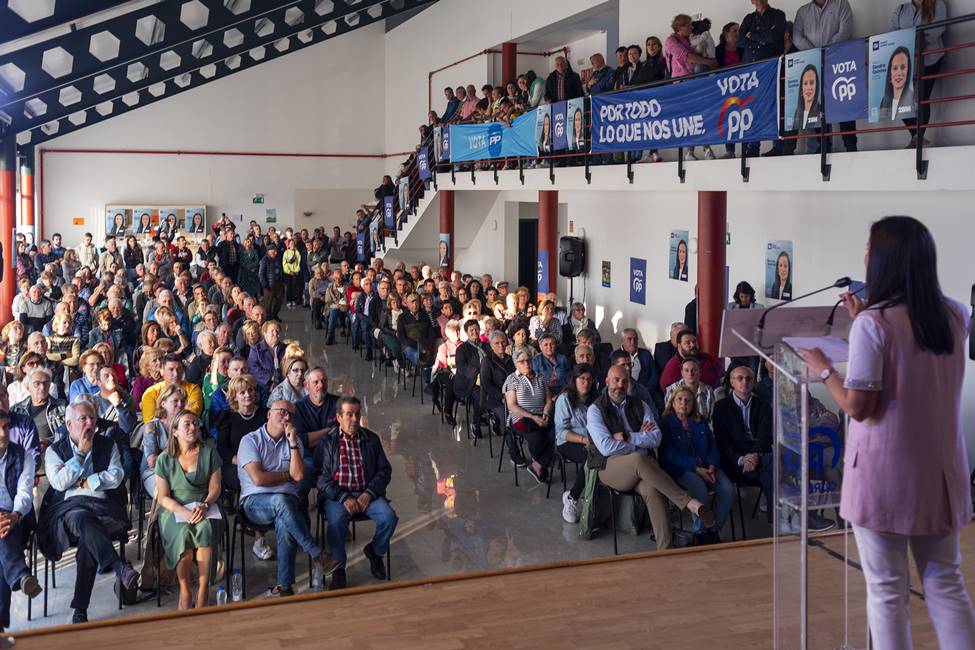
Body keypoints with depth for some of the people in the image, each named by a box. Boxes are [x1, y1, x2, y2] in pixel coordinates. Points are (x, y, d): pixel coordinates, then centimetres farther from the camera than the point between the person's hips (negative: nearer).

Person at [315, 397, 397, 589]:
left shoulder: (371, 439, 11)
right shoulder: (327, 442, 3)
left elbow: (384, 470, 9)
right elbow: (322, 477, -4)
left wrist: (369, 493, -8)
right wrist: (343, 498, -17)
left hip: (367, 493, 3)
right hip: (337, 495, -3)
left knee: (389, 517, -23)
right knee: (337, 521, -34)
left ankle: (375, 551, 8)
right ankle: (338, 569, -14)